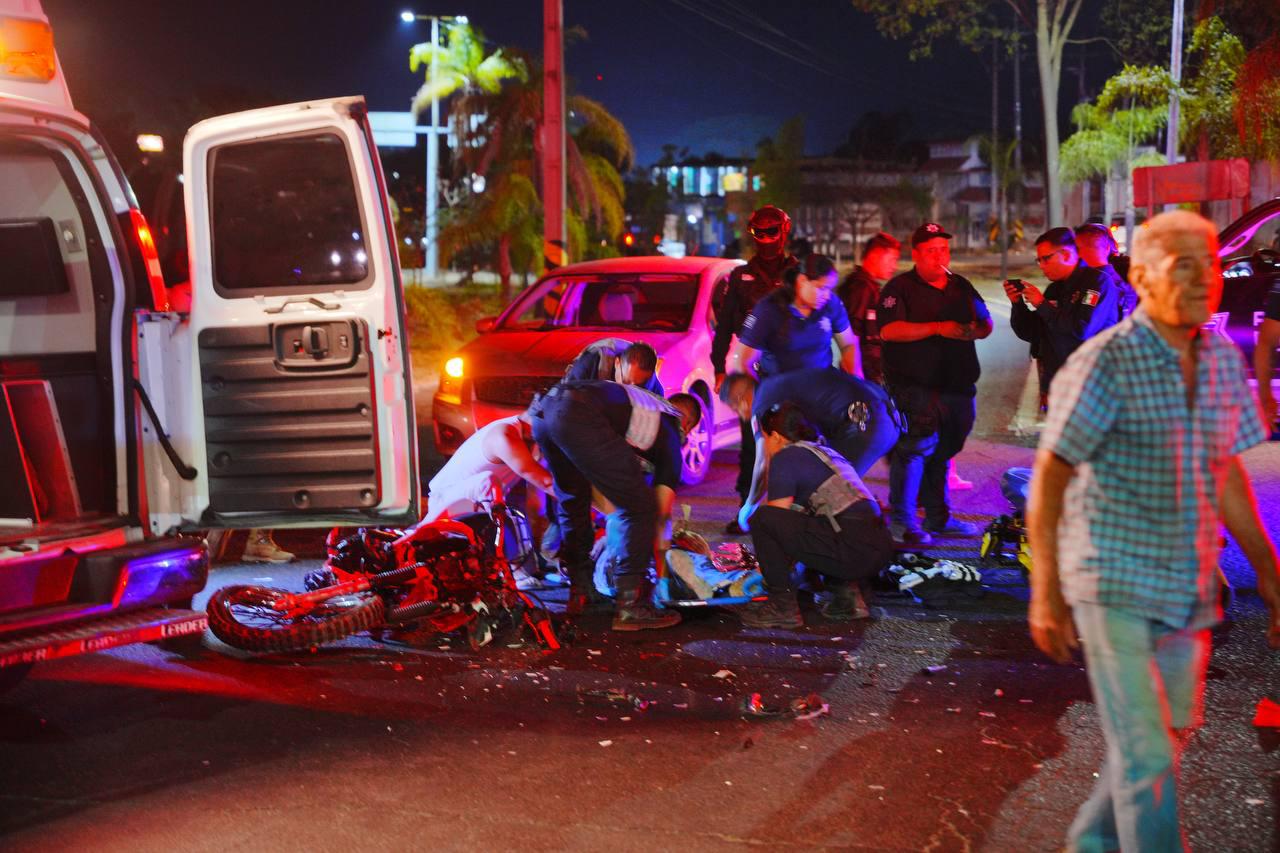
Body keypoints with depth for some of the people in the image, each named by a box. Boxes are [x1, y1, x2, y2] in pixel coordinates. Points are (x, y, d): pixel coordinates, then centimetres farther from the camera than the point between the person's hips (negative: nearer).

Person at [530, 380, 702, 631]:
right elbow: (662, 508, 24)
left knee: (572, 500, 28)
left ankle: (580, 592, 34)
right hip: (581, 417, -8)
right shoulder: (671, 431, 22)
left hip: (544, 405, 8)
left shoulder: (647, 401, 39)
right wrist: (661, 550, 37)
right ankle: (630, 607, 7)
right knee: (640, 507, 7)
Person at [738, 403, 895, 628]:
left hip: (853, 550, -9)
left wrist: (769, 566, 20)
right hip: (882, 551, 9)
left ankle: (783, 607, -2)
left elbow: (778, 519, 3)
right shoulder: (826, 453, 27)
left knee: (762, 518, -7)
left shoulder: (786, 457, 2)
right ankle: (848, 591, 12)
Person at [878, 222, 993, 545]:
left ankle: (938, 518, 25)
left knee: (942, 450, 14)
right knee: (915, 446, -15)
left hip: (957, 384, 7)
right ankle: (902, 521, -10)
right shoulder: (900, 288, -3)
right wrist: (938, 328, -21)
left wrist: (976, 330, -5)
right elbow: (889, 330, -16)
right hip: (915, 387, -6)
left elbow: (986, 322, 20)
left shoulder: (961, 286, 16)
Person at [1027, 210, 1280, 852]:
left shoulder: (1223, 360, 5)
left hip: (1190, 589, 7)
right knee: (1146, 755, -3)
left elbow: (1227, 475, 13)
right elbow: (1049, 478, -12)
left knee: (1171, 735, 18)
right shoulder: (1104, 363, -14)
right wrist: (1046, 593, -15)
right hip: (1116, 585, -7)